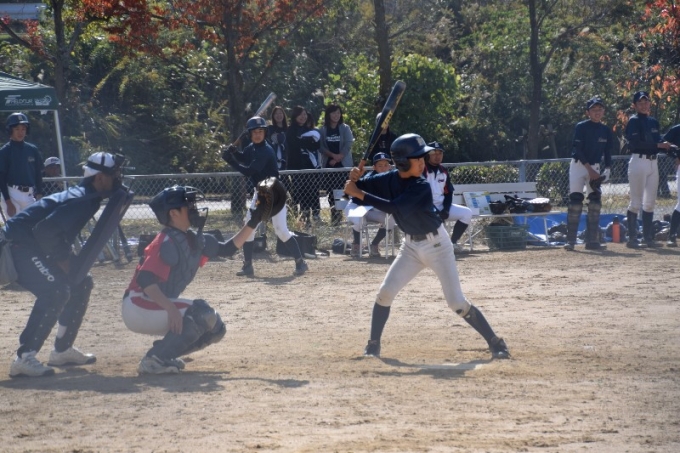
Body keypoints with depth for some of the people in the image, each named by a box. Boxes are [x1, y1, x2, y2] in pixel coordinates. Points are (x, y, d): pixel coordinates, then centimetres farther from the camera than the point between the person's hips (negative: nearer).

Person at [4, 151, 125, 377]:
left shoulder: (86, 195, 10)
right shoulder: (83, 199, -22)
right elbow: (47, 229, -32)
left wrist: (66, 260, 3)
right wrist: (63, 260, -20)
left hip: (37, 246, 11)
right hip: (17, 245, -11)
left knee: (80, 283, 15)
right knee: (55, 291, -24)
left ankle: (62, 350, 23)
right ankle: (24, 358, -25)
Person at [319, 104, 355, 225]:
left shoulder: (345, 128, 5)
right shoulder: (323, 130, 7)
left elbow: (348, 145, -3)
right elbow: (321, 147, 1)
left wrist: (338, 158, -11)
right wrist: (333, 155, -13)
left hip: (343, 164, -1)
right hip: (328, 164, 1)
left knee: (341, 188, -10)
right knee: (331, 190, -4)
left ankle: (338, 213, -10)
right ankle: (334, 214, -2)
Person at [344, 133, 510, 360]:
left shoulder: (422, 187, -24)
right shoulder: (390, 180, -8)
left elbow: (394, 208, -35)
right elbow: (354, 188, -4)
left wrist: (359, 194, -34)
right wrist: (354, 179, -27)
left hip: (436, 244, -5)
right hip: (411, 245, 5)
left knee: (457, 302, -9)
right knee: (385, 292, -4)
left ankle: (495, 343, -1)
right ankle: (373, 345, 11)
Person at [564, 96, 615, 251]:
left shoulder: (606, 130, 4)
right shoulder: (581, 127, -11)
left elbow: (608, 152, 9)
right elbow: (577, 150, -16)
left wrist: (607, 169, -7)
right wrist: (589, 169, -20)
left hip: (595, 168, 5)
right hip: (579, 165, -5)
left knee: (595, 202, -2)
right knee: (575, 201, -12)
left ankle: (592, 241, 2)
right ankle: (570, 241, -11)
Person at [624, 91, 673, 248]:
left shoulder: (653, 122, 17)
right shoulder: (634, 121, -6)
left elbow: (659, 140, 12)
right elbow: (635, 143, -17)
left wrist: (665, 145, -12)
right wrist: (657, 145, -19)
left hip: (653, 162, 7)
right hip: (638, 161, -7)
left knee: (650, 202, 9)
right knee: (636, 202, -7)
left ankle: (648, 238, 14)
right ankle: (632, 239, -4)